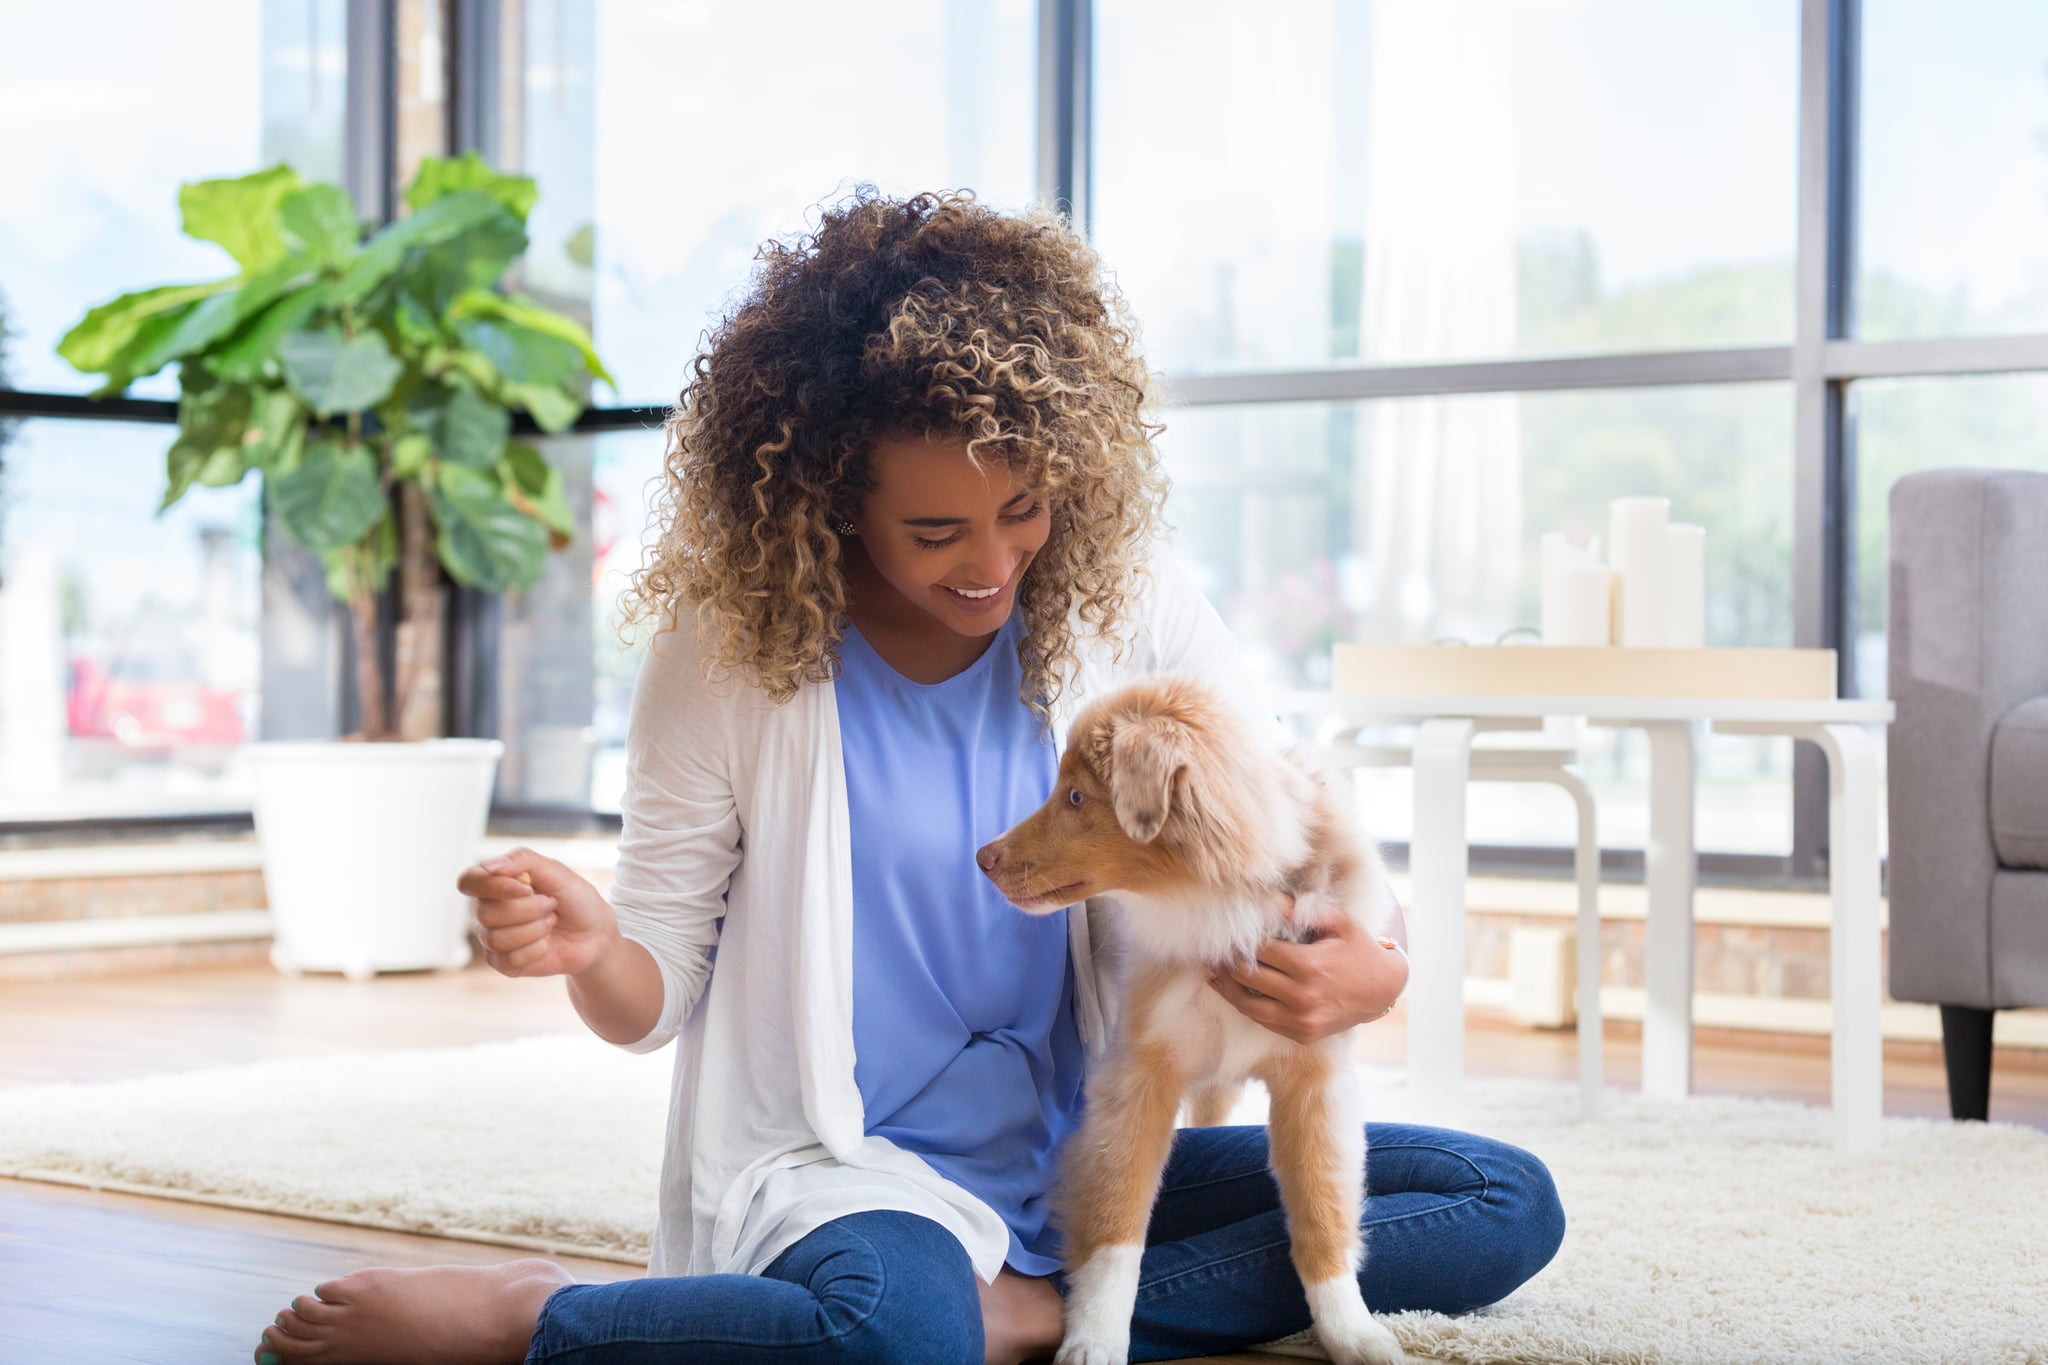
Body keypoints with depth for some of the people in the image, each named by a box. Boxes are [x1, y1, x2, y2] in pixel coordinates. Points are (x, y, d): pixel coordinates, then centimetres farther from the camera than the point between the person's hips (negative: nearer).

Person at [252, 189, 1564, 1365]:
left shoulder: (1136, 613, -1)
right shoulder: (725, 661, -7)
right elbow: (657, 999, -1)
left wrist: (1366, 970, -23)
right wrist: (590, 950, -26)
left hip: (1092, 1164, 5)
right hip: (841, 1169, -5)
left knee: (1507, 1205, -11)